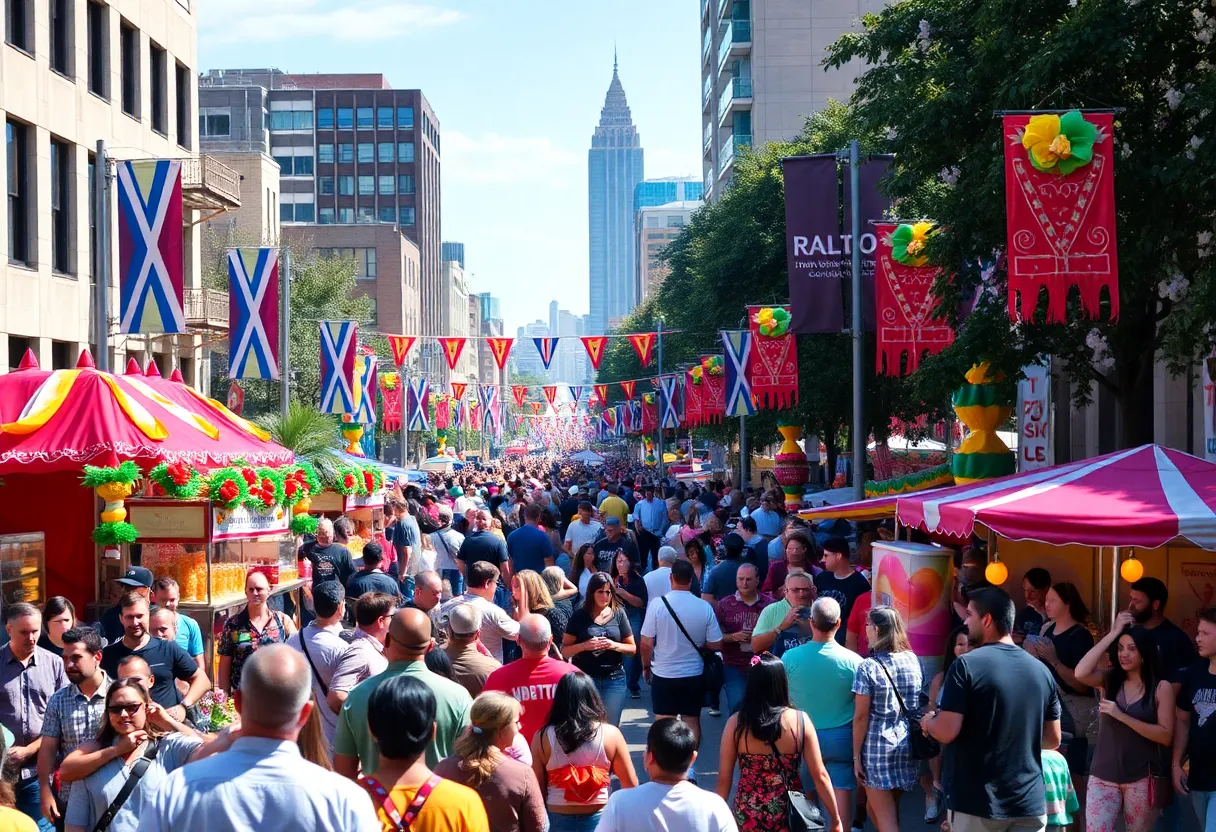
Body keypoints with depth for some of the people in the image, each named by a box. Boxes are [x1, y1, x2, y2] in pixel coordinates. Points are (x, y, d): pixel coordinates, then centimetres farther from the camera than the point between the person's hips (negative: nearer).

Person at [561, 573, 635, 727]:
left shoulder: (619, 614, 4)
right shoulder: (580, 615, 0)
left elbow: (632, 648, 7)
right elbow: (565, 651, 1)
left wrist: (614, 645, -12)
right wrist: (584, 646, -17)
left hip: (614, 680, 1)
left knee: (611, 727, 5)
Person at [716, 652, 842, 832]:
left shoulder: (735, 724, -10)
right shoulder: (800, 721, -10)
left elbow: (724, 779, -5)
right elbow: (820, 776, -8)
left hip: (749, 816, 0)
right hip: (788, 815, 0)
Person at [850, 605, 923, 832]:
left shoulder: (868, 667, -13)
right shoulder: (914, 660, 3)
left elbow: (861, 716, -12)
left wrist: (856, 755, -5)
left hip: (878, 747, -6)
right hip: (907, 745, 6)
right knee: (887, 808, 23)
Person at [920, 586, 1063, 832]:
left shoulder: (967, 665, -12)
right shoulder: (1041, 671, 4)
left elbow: (947, 732, -16)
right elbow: (1053, 740, 11)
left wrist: (928, 722, 5)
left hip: (978, 804, -4)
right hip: (1030, 804, 4)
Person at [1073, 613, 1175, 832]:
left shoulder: (1161, 687, -3)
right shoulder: (1109, 679, 5)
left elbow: (1166, 736, -10)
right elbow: (1081, 673, -17)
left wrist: (1122, 716, -19)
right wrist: (1113, 633, -13)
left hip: (1141, 779, -2)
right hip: (1103, 776, 2)